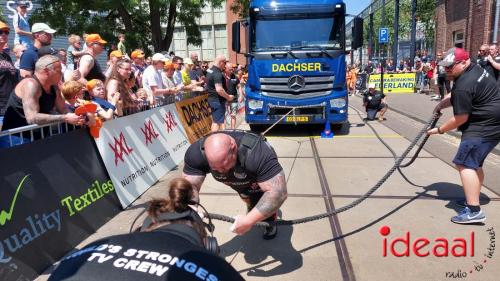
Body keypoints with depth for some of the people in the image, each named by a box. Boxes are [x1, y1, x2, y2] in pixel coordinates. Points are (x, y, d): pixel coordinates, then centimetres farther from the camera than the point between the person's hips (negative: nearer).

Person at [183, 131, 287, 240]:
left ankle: (271, 224, 40)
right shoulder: (196, 152, -36)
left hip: (263, 179, -3)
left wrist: (249, 220, -55)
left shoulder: (257, 153, -48)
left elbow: (278, 192, -49)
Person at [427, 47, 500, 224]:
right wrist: (441, 104, 4)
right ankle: (473, 199, 31)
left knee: (465, 164, -15)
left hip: (483, 127, -11)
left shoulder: (463, 86, -23)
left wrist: (439, 130, -6)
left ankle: (474, 211, -19)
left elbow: (461, 118, -18)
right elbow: (455, 96, 21)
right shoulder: (475, 69, 11)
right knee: (475, 163, 20)